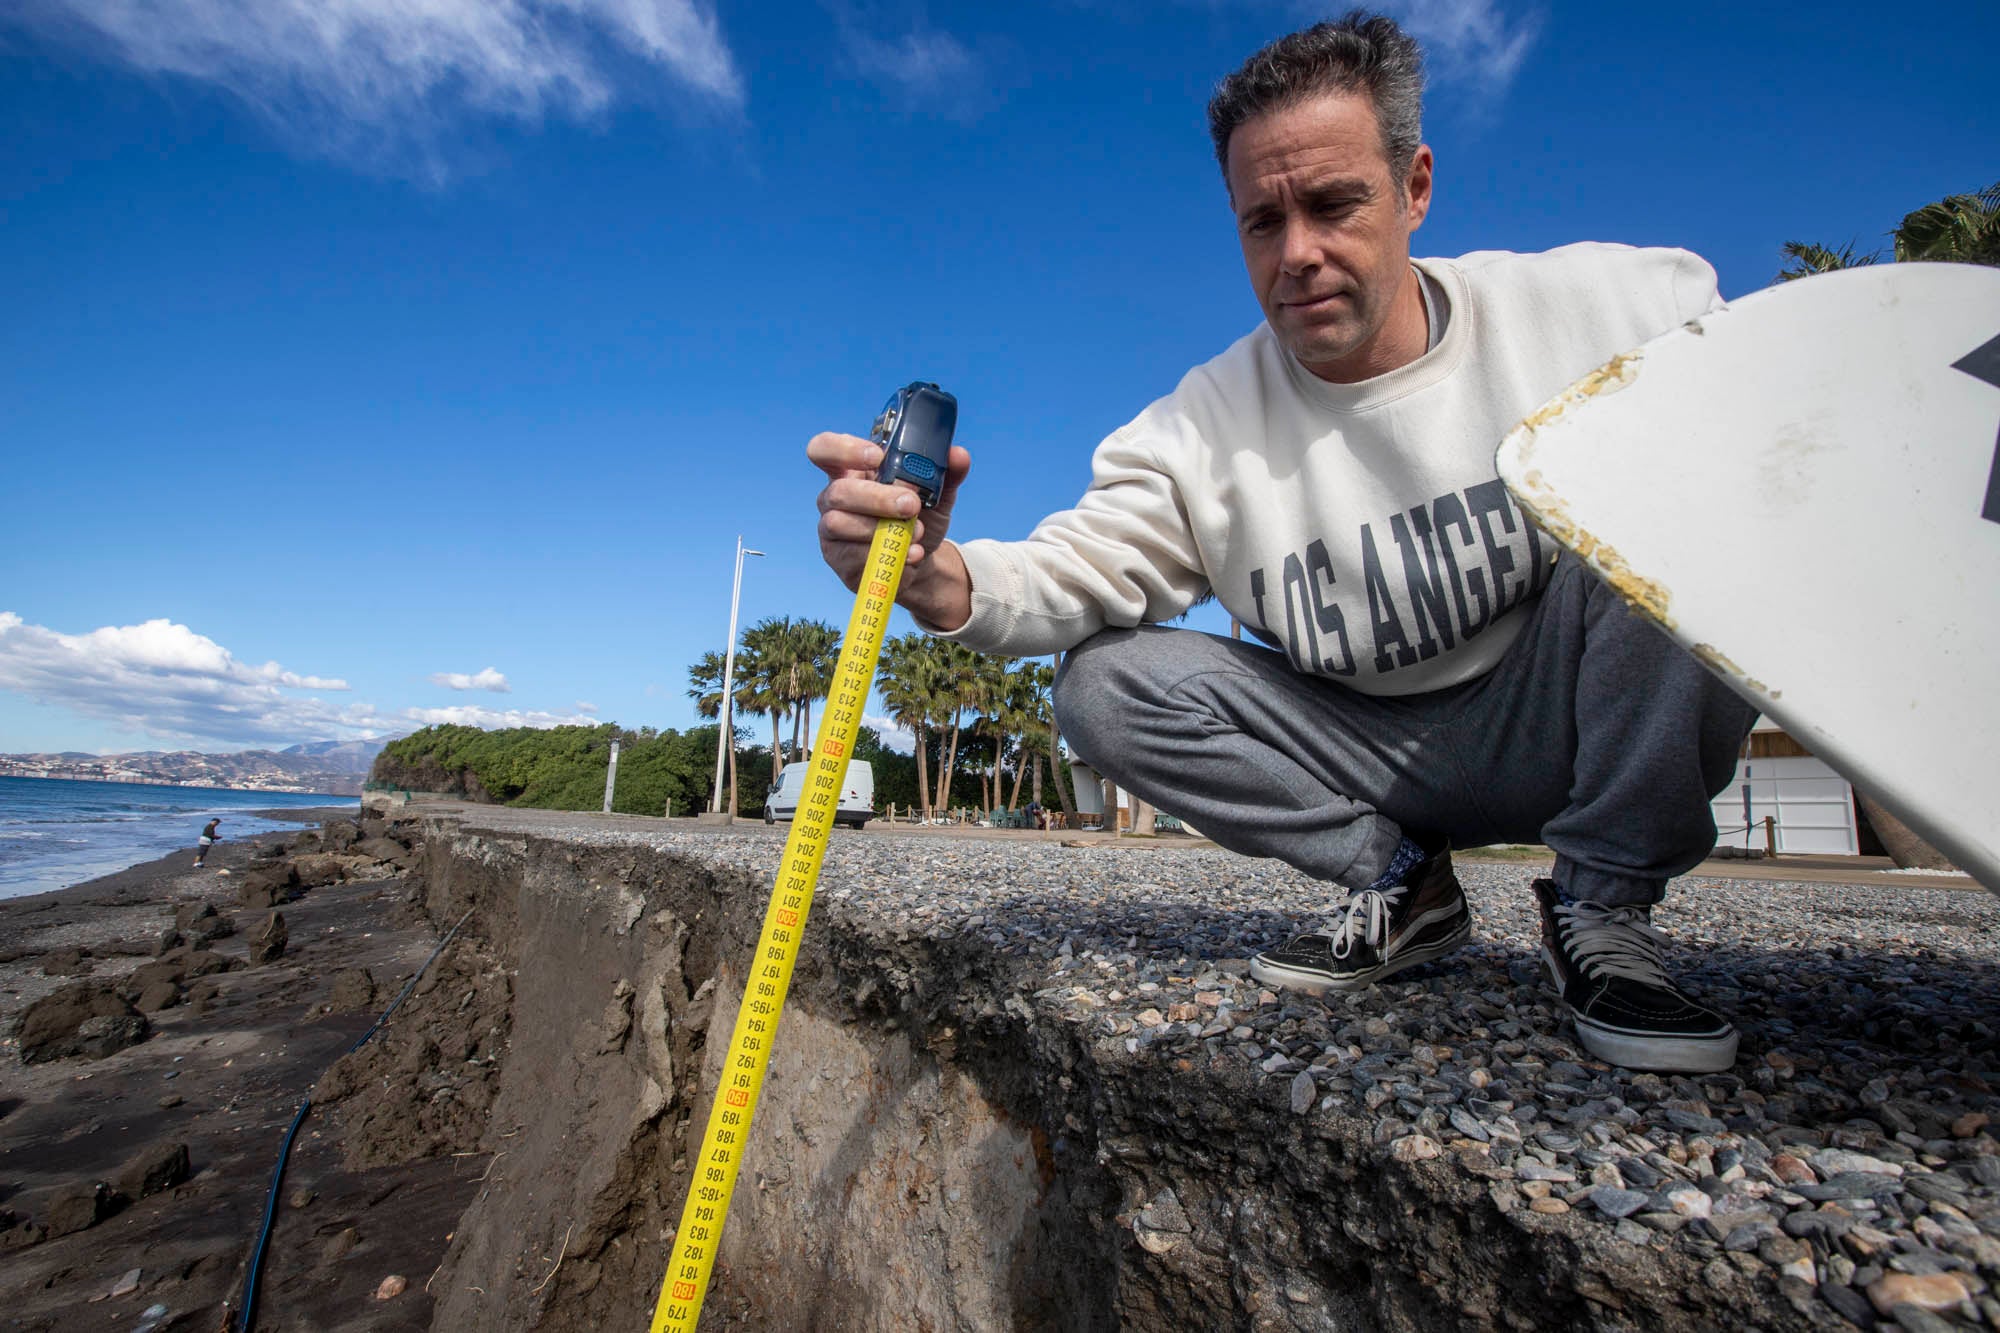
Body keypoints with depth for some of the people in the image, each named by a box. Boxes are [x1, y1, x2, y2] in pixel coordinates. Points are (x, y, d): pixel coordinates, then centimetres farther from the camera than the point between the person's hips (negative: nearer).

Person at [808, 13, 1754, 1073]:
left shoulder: (1601, 305, -9)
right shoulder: (1205, 428, -10)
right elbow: (1076, 569, -21)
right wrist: (936, 576, -42)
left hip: (1565, 729, 0)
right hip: (1383, 760, 1)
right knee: (1106, 687, -15)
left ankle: (1602, 909, -12)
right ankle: (1396, 880, 0)